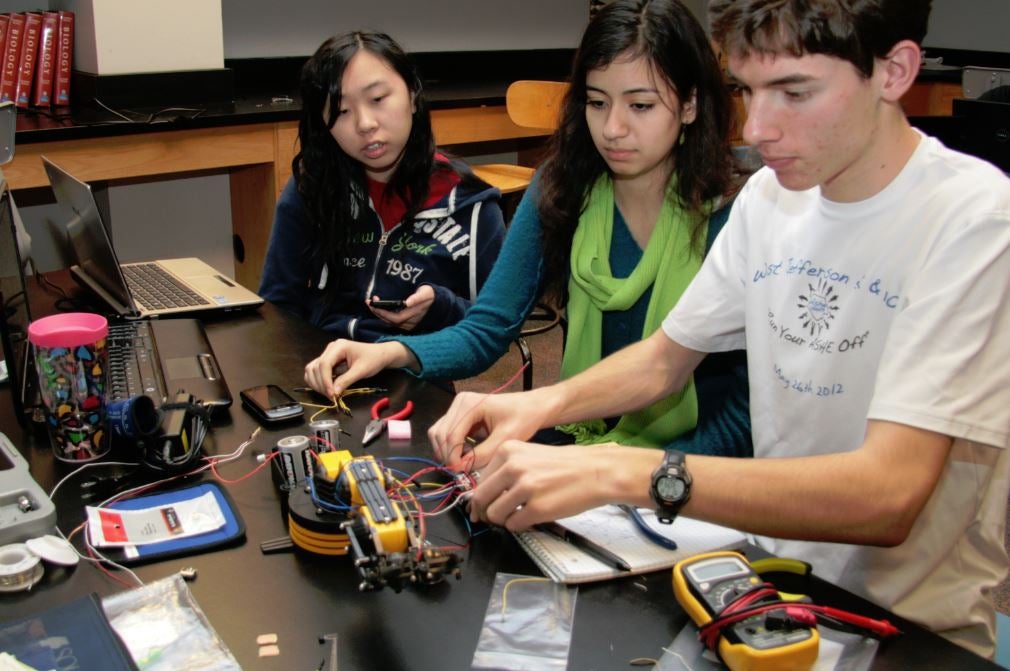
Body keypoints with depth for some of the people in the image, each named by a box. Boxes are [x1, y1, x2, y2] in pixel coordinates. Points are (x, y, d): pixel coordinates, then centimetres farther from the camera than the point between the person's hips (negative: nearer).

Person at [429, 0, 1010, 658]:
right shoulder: (770, 195, 1)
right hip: (774, 569, 6)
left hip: (912, 629, -5)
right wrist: (544, 403, -8)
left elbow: (888, 495, -29)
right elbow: (664, 358, 11)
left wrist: (624, 472, -35)